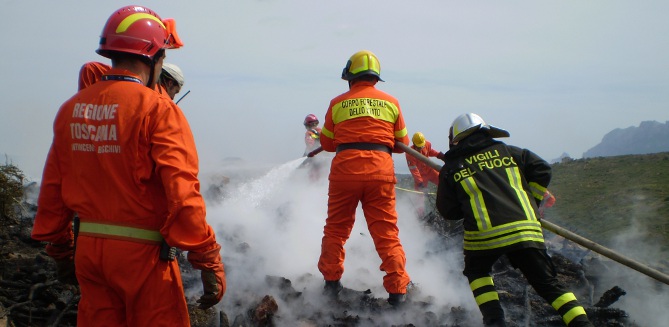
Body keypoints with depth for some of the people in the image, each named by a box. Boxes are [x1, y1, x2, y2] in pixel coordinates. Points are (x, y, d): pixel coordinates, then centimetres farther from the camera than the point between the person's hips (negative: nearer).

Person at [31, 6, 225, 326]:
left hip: (88, 249, 6)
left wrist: (60, 250, 20)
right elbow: (182, 192, -20)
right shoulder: (157, 110, -13)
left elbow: (52, 188, 10)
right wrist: (209, 261, -15)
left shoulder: (71, 109, 6)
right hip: (141, 252, -6)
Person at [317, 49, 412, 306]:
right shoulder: (391, 103, 9)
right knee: (386, 231, 4)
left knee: (336, 228, 15)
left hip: (345, 169, 0)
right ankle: (397, 290, 1)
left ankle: (331, 282, 18)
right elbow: (402, 143, 16)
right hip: (381, 170, 1)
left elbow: (326, 143, 13)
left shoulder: (338, 103, 6)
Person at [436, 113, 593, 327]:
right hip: (526, 230, 2)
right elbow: (542, 169, 13)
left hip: (484, 235, -2)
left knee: (477, 271, 27)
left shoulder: (450, 168, 15)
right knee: (548, 283, 11)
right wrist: (531, 203, 22)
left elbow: (447, 211, 18)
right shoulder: (506, 151, 20)